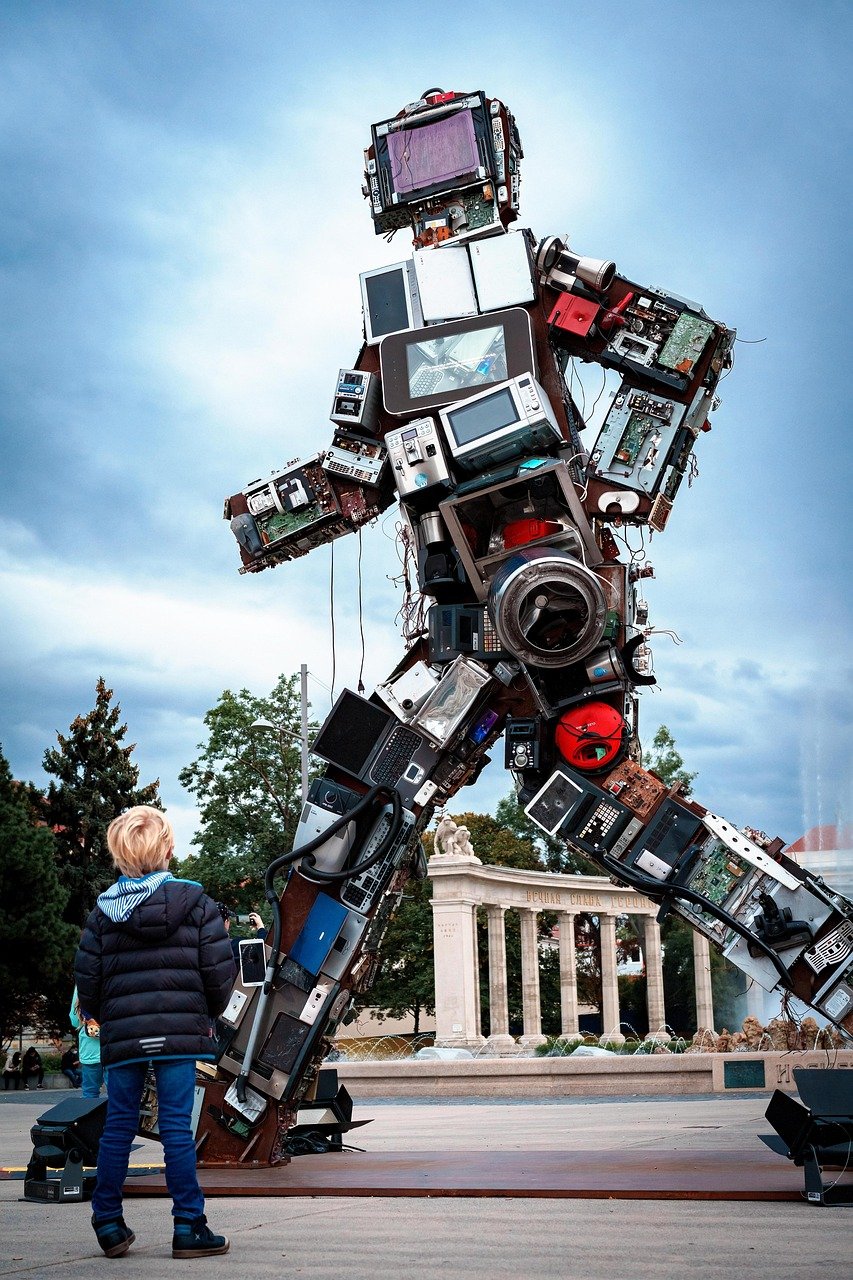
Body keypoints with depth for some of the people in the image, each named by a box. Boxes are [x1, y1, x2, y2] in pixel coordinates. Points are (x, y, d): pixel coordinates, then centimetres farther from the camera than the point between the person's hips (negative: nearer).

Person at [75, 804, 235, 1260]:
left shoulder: (103, 909, 4)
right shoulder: (194, 902, -2)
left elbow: (86, 980, 4)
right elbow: (219, 970, -3)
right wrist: (209, 1013, 14)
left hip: (122, 1034, 2)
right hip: (180, 1032, -2)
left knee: (118, 1126, 11)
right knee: (177, 1126, 0)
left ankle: (109, 1225, 18)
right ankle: (188, 1227, 3)